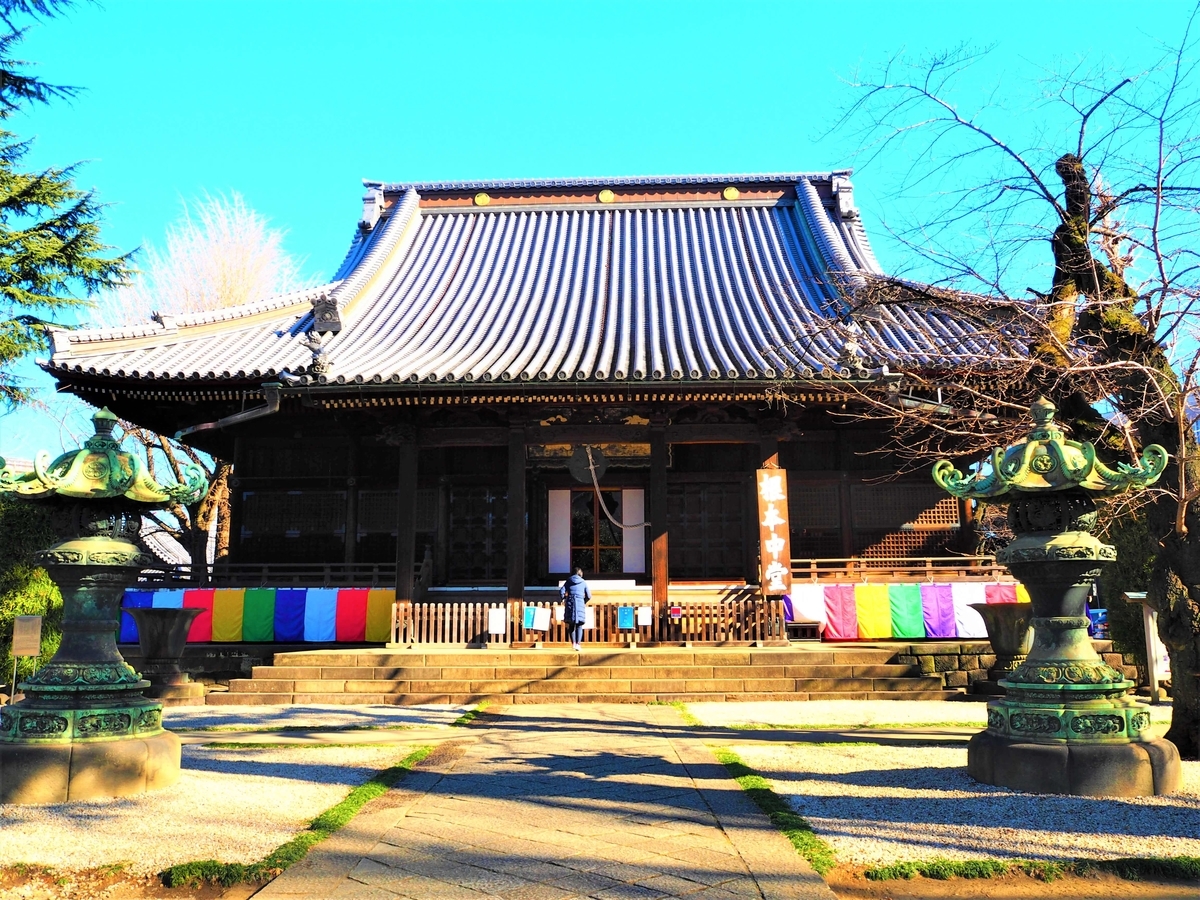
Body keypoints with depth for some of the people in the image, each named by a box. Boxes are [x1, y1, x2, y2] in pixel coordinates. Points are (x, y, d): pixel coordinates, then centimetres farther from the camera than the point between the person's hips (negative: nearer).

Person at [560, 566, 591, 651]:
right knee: (579, 626, 2)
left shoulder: (568, 581, 6)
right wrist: (584, 602, 24)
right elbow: (589, 596, 6)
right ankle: (578, 643, -11)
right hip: (580, 605, -1)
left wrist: (564, 599, 13)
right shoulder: (583, 582, 6)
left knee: (571, 625, 12)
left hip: (570, 605, 1)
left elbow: (561, 591, -3)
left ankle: (573, 643, 7)